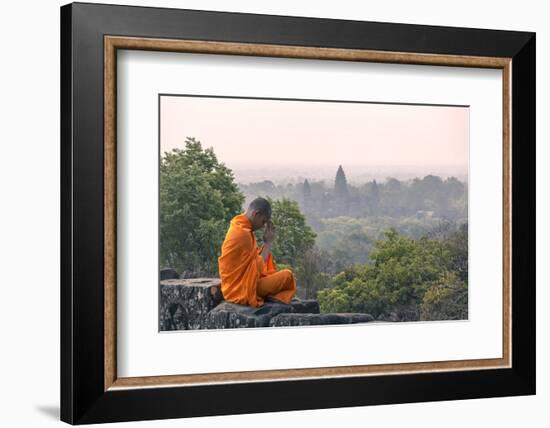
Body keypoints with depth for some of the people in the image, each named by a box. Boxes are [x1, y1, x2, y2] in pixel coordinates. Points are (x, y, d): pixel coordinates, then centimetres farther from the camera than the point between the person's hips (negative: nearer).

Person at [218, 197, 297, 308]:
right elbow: (258, 266, -15)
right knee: (287, 275, -10)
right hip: (243, 289, -10)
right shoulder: (243, 233, -21)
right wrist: (268, 243, -7)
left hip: (237, 286, 10)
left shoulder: (238, 228, 10)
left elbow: (254, 258, 12)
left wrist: (267, 243, 3)